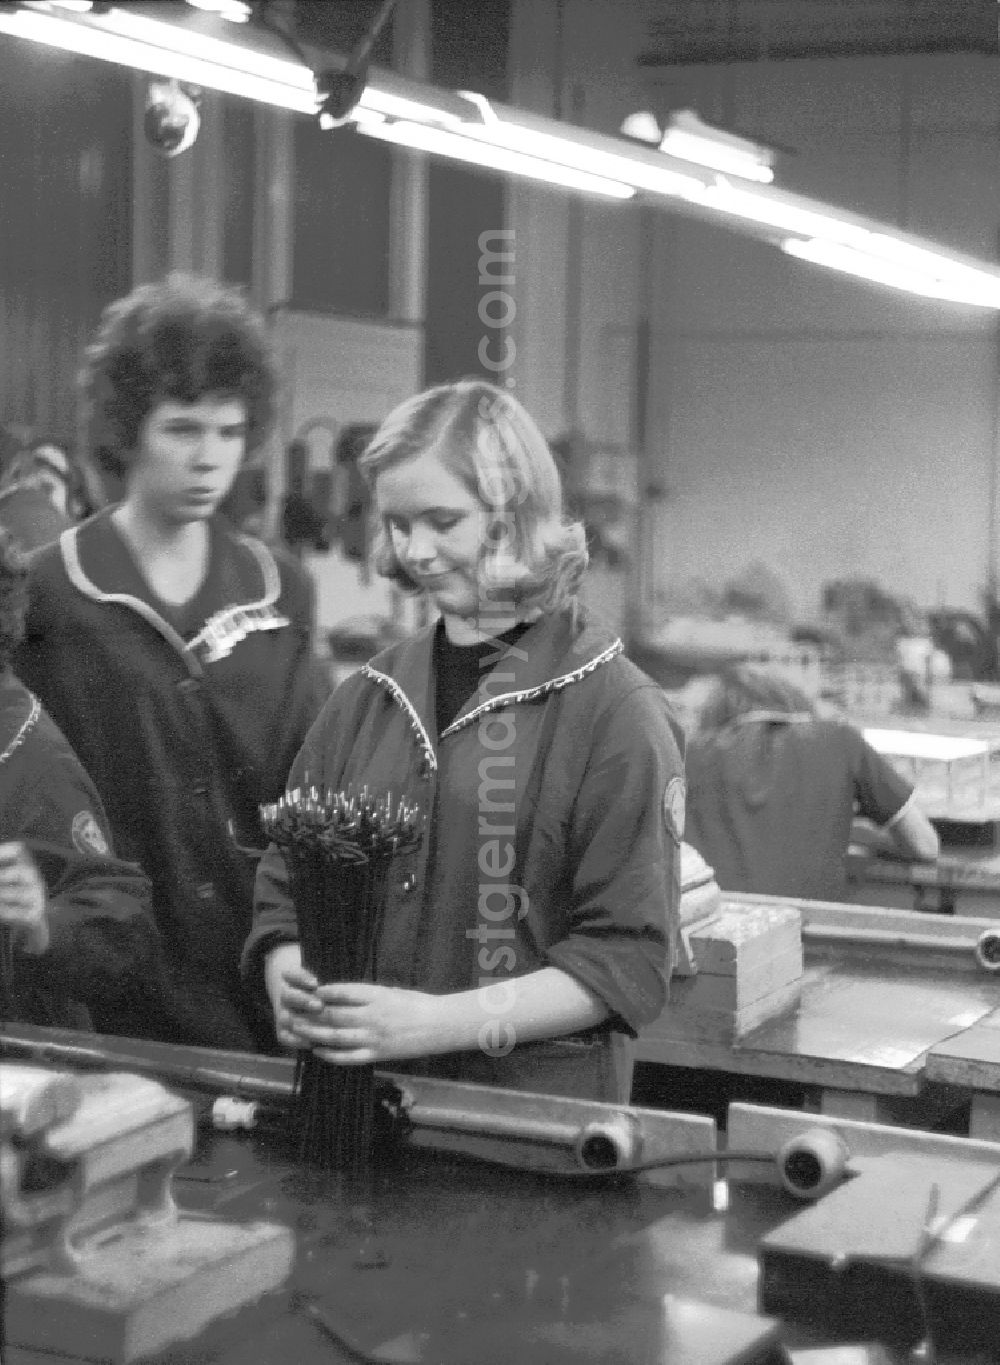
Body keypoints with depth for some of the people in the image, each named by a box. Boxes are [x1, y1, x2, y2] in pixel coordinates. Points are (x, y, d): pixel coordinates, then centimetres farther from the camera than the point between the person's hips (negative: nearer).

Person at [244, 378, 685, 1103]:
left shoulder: (616, 711, -3)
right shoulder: (366, 699, 14)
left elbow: (627, 961, -7)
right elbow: (285, 893, 16)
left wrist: (439, 1021, -15)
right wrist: (290, 985, -5)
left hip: (538, 1104, -6)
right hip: (350, 1094, 6)